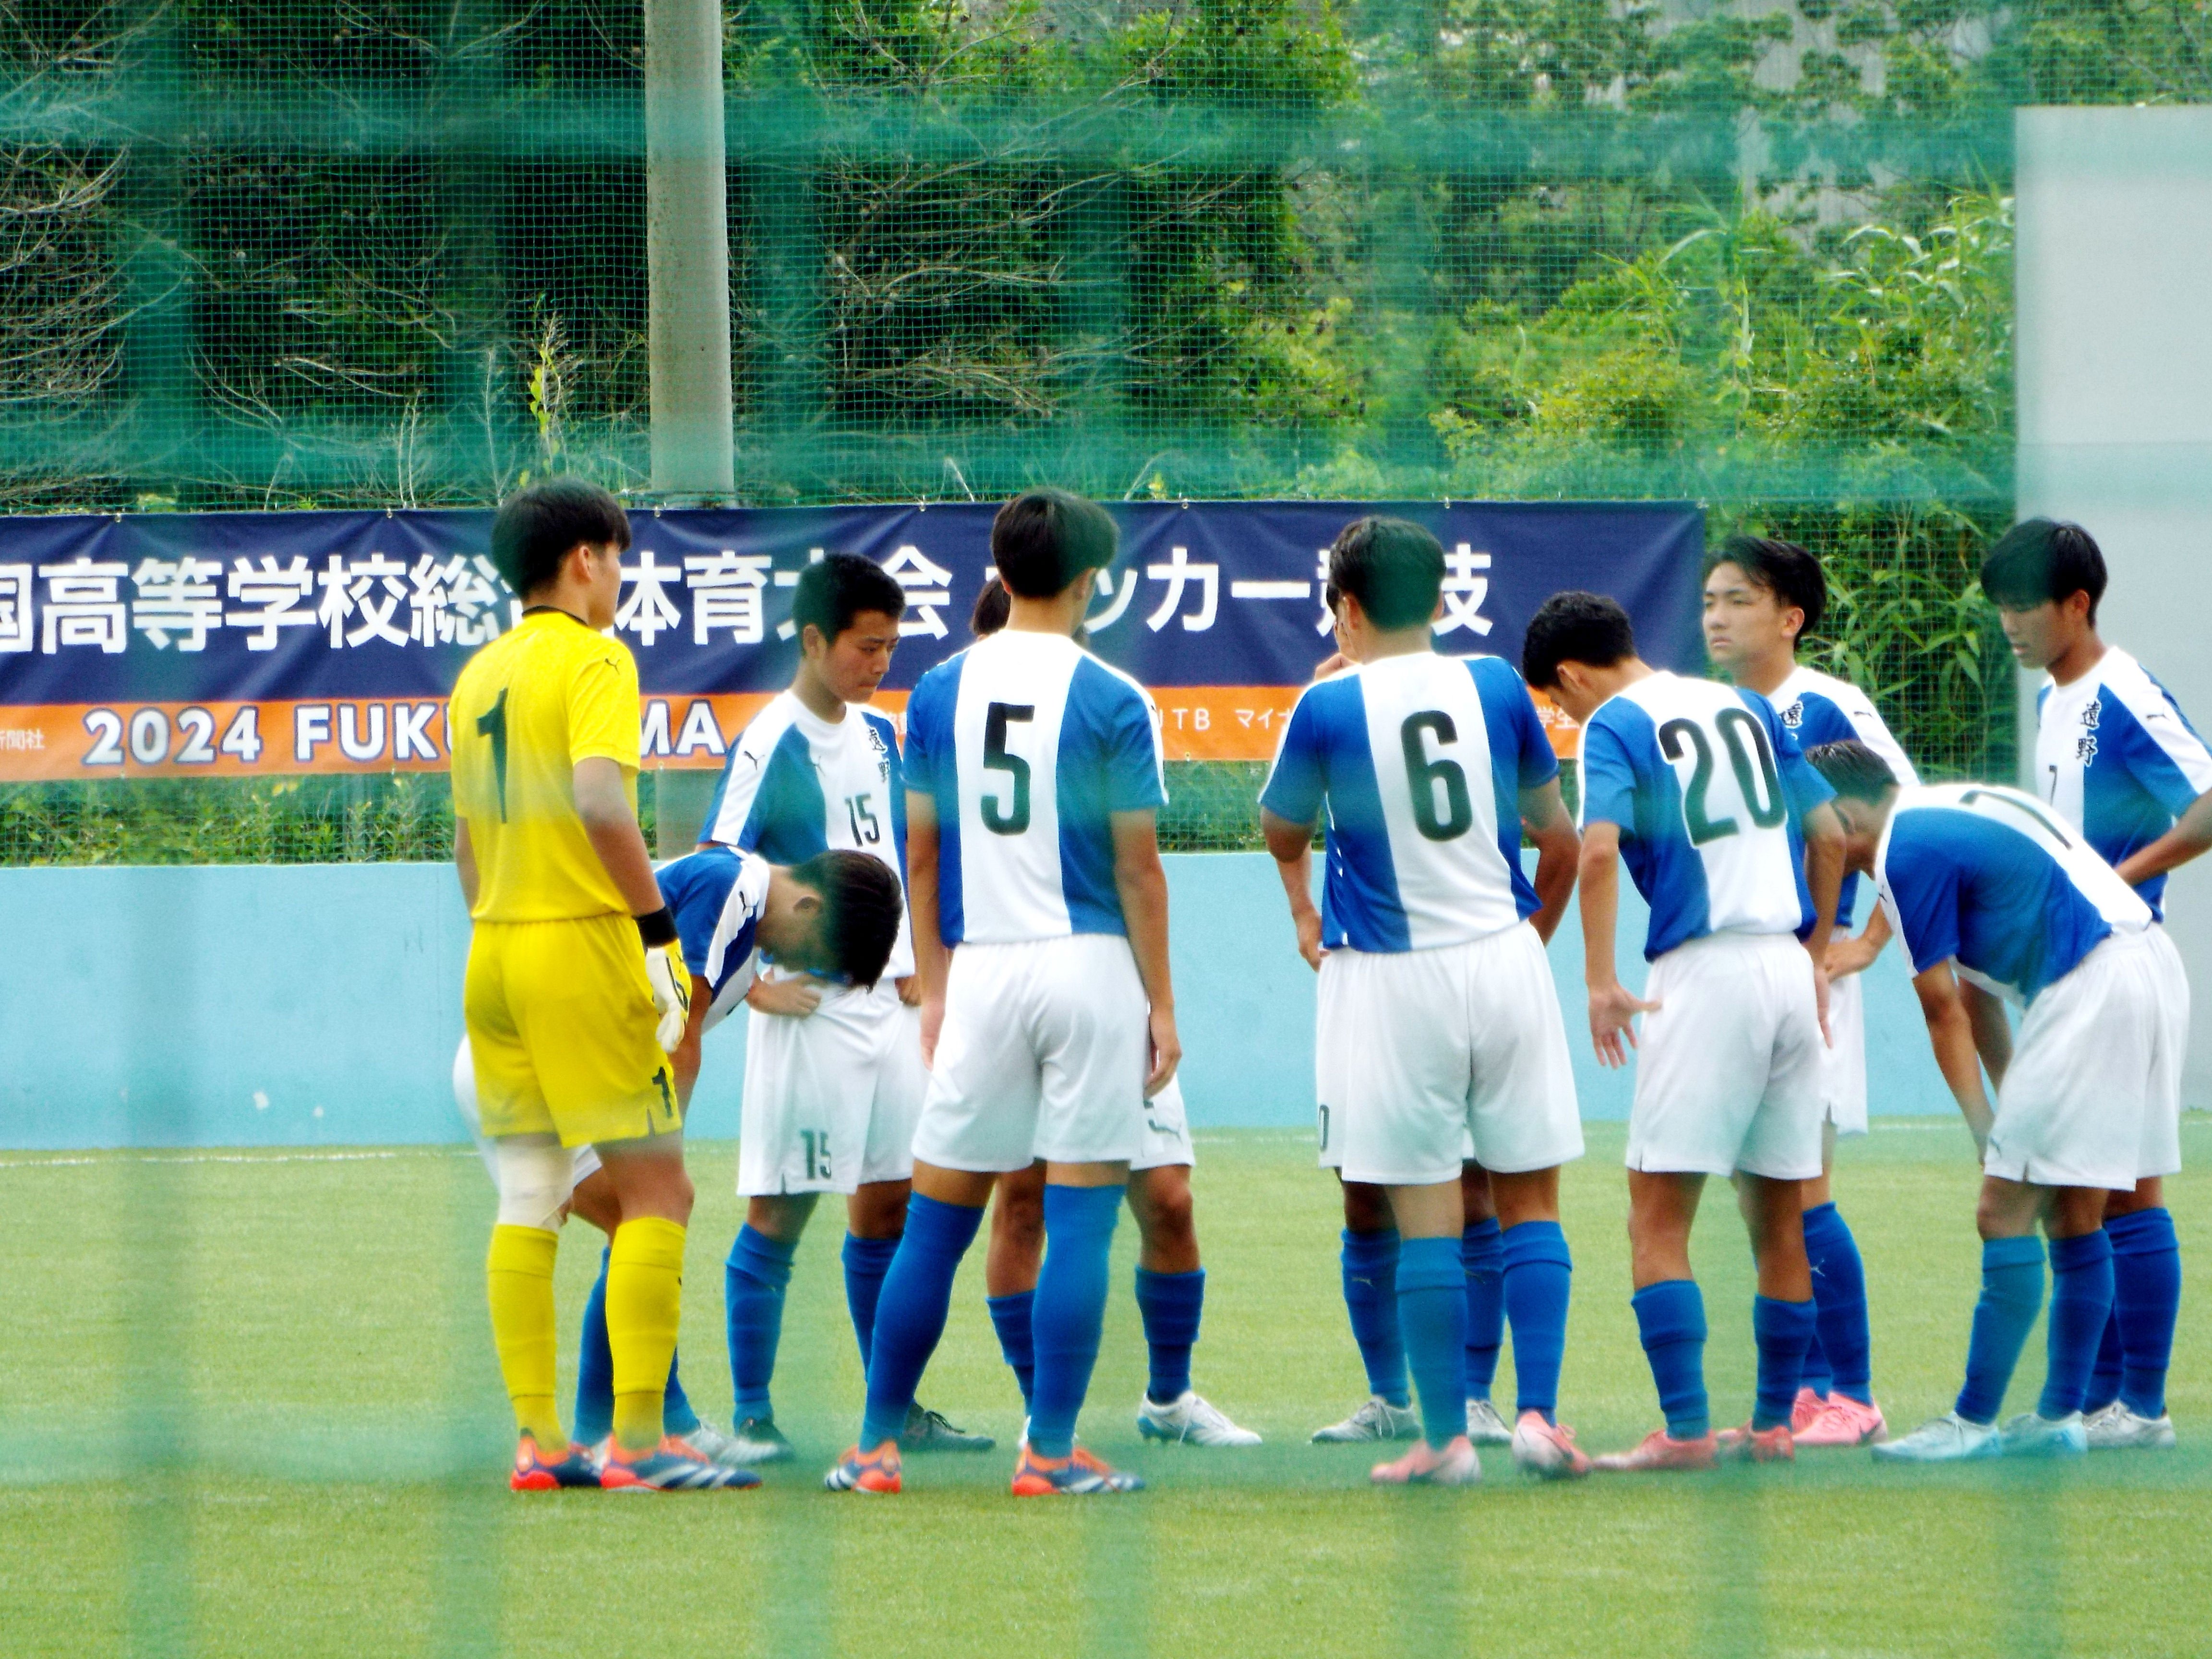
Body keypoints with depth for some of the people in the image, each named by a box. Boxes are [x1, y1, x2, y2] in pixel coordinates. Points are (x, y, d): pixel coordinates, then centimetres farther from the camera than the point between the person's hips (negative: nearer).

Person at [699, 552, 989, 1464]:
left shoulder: (879, 734, 11)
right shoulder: (771, 745, -12)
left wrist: (917, 969, 13)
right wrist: (756, 986, -17)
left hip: (888, 1001, 7)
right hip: (812, 1008, -7)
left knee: (888, 1203, 11)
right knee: (779, 1212, -4)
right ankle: (751, 1415, 2)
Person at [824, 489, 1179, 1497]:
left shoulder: (941, 692, 6)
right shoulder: (1111, 701, -4)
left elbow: (921, 853, 9)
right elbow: (1137, 864, -4)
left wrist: (934, 988, 16)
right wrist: (1160, 1004, 2)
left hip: (981, 968, 3)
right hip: (1090, 962, -3)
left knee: (935, 1223, 10)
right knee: (1080, 1219, 0)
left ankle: (878, 1443, 12)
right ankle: (1050, 1451, -2)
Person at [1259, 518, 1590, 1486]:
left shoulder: (1329, 706, -7)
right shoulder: (1495, 686, 2)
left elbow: (1284, 833, 9)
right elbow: (1559, 840, 13)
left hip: (1391, 980, -2)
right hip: (1505, 961, 3)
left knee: (1425, 1217, 1)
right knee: (1529, 1199, 9)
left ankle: (1446, 1436, 3)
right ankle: (1538, 1415, 2)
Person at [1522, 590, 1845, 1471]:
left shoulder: (1615, 726, -2)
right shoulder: (1745, 706, 16)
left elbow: (1599, 849, -19)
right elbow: (1830, 836, 19)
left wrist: (1601, 983, -16)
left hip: (1704, 970, -6)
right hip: (1788, 964, 6)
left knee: (1658, 1217, -4)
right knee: (1778, 1216, 14)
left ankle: (1686, 1430, -13)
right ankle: (1773, 1423, 19)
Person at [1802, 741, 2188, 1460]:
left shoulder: (1907, 850, -7)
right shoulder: (1957, 810, 23)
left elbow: (1944, 1010, -3)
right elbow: (1978, 992, 23)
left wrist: (1986, 1129, 3)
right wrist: (2011, 1101, 23)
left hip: (2091, 989, -10)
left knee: (2006, 1211, -6)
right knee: (2073, 1216, 13)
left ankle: (1974, 1422, -4)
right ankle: (2060, 1418, 16)